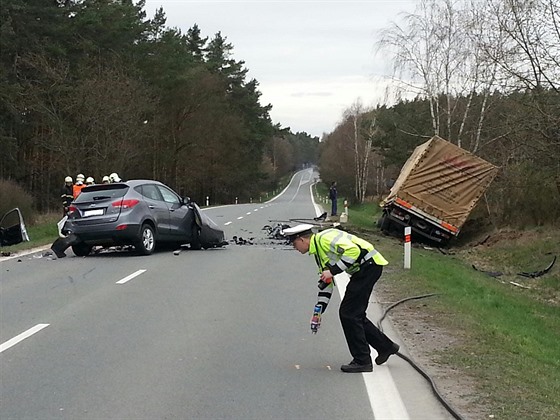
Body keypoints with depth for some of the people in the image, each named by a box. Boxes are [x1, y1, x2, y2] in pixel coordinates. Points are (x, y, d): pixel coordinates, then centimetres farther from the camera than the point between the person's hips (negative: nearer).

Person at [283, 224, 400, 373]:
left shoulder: (325, 238, -15)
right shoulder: (317, 251, 16)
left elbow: (353, 250, -26)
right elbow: (326, 283, 21)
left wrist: (333, 271, -21)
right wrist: (319, 310, 18)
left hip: (369, 264, -10)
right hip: (361, 270, 10)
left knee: (349, 314, -6)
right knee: (355, 314, 13)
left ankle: (362, 361, 1)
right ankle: (385, 346, 25)